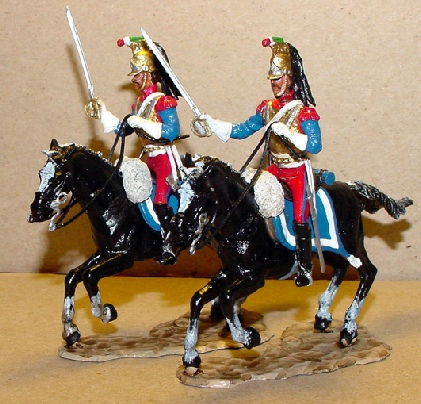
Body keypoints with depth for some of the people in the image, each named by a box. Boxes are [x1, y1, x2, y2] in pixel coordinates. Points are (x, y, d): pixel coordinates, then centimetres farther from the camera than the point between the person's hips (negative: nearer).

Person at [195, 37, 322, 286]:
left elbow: (315, 145, -19)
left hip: (297, 171, -6)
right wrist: (212, 124, -2)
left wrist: (286, 133, -29)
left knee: (300, 220, -10)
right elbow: (243, 130, 7)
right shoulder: (267, 108, 6)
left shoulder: (304, 111, -12)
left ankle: (305, 268, 3)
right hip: (274, 170, 6)